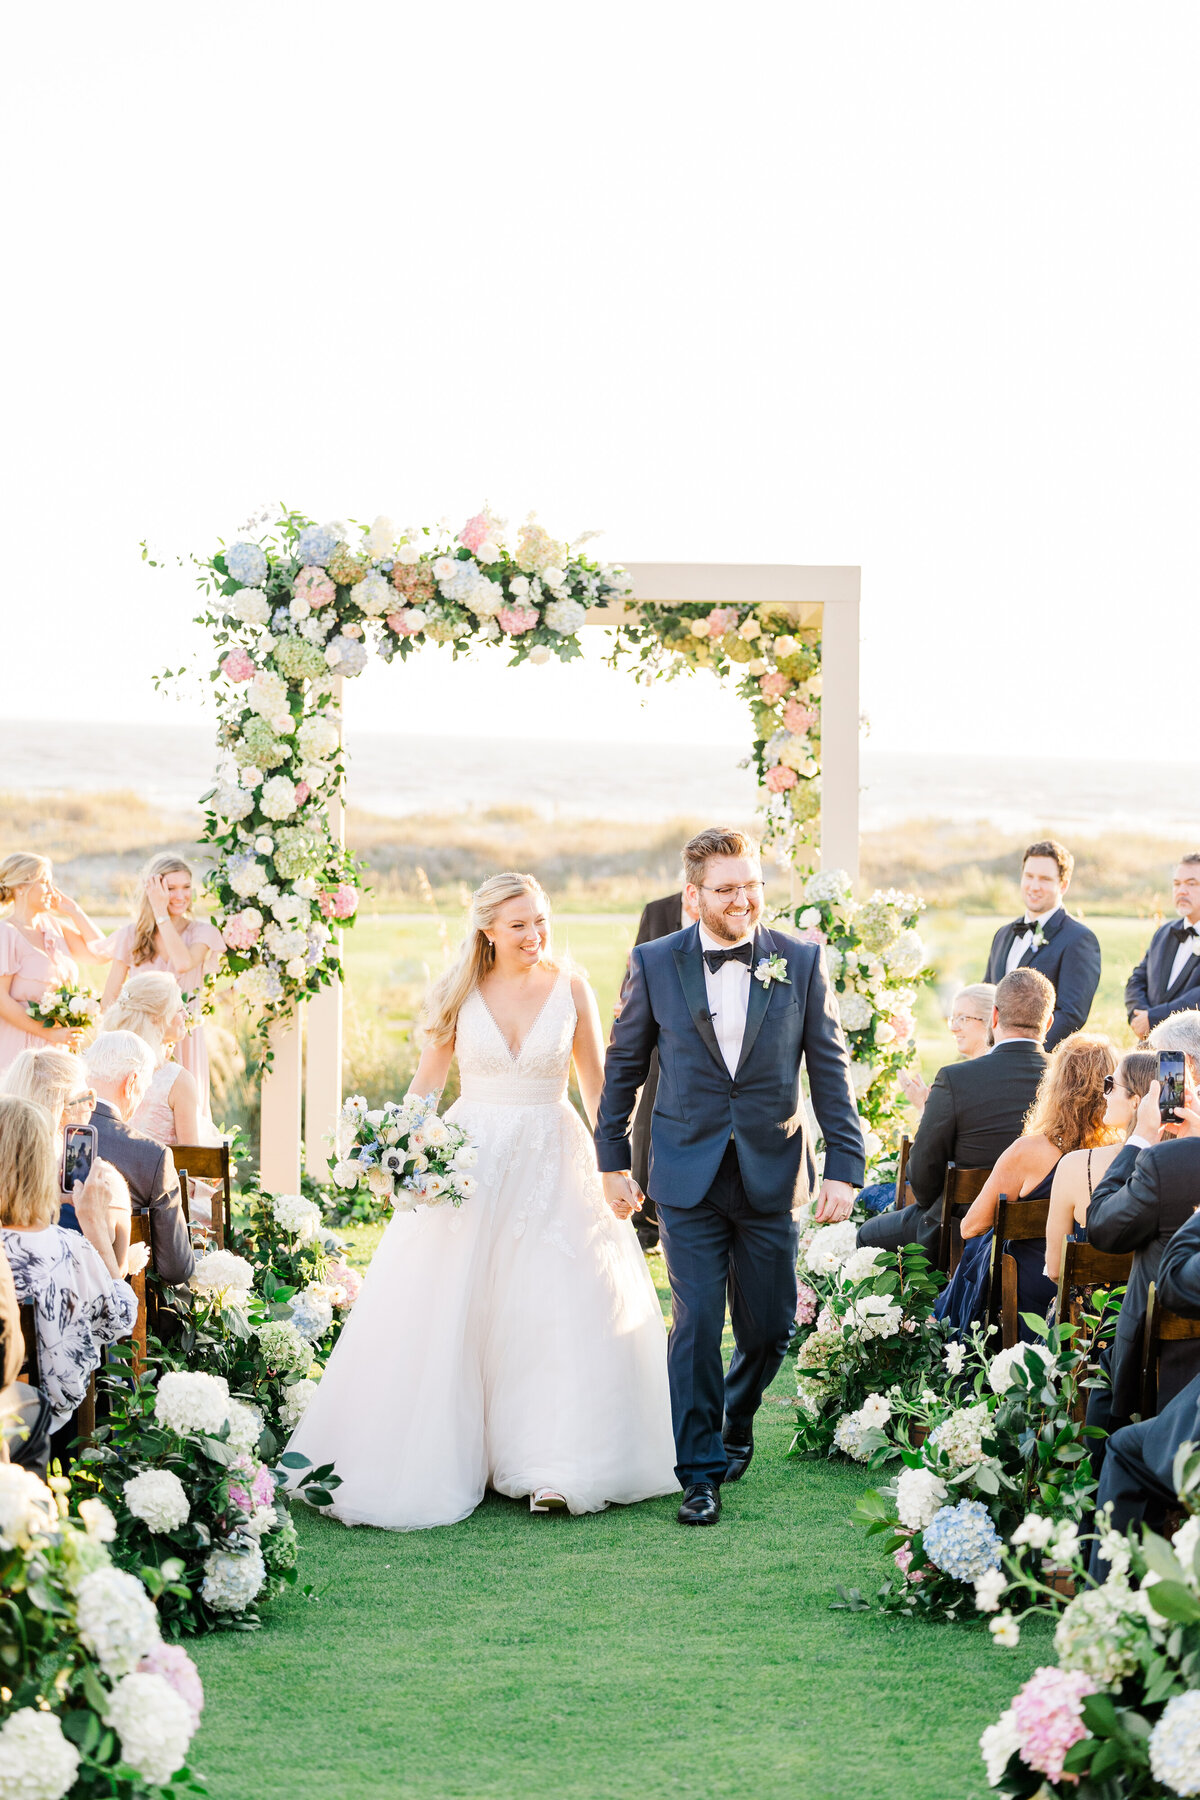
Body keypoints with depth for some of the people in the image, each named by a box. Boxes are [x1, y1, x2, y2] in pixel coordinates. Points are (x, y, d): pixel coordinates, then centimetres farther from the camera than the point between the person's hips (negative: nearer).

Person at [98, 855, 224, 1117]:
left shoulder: (202, 932, 3)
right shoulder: (132, 936, 6)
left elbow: (184, 963, -19)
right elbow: (109, 999, 8)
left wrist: (161, 913, -12)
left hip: (185, 1042, -1)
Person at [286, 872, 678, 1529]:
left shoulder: (569, 988, 2)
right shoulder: (460, 992, 2)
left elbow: (598, 1085, 7)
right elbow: (426, 1084, 7)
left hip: (552, 1163, 0)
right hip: (470, 1157, 0)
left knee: (559, 1311, -7)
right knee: (447, 1312, -2)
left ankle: (551, 1470, -5)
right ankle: (442, 1457, 9)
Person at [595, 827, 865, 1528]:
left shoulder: (801, 961, 0)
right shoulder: (655, 963, -1)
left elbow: (830, 1069, 2)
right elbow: (624, 1067, 8)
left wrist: (846, 1166, -3)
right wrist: (613, 1160, 9)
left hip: (772, 1174, 1)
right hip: (688, 1176, -1)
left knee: (770, 1327, 9)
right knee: (697, 1322, -5)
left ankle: (735, 1424, 39)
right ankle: (701, 1471, 7)